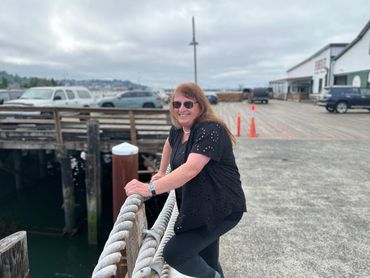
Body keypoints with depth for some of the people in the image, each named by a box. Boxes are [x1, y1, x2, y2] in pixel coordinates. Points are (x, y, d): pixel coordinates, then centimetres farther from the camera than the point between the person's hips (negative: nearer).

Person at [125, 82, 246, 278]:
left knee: (173, 254, -13)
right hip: (197, 208, 8)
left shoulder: (210, 130, -22)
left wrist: (150, 188, -42)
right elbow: (170, 143, 28)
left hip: (221, 210, -8)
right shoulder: (177, 130, 3)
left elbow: (191, 169, -36)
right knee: (207, 262, 18)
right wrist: (161, 172, 21)